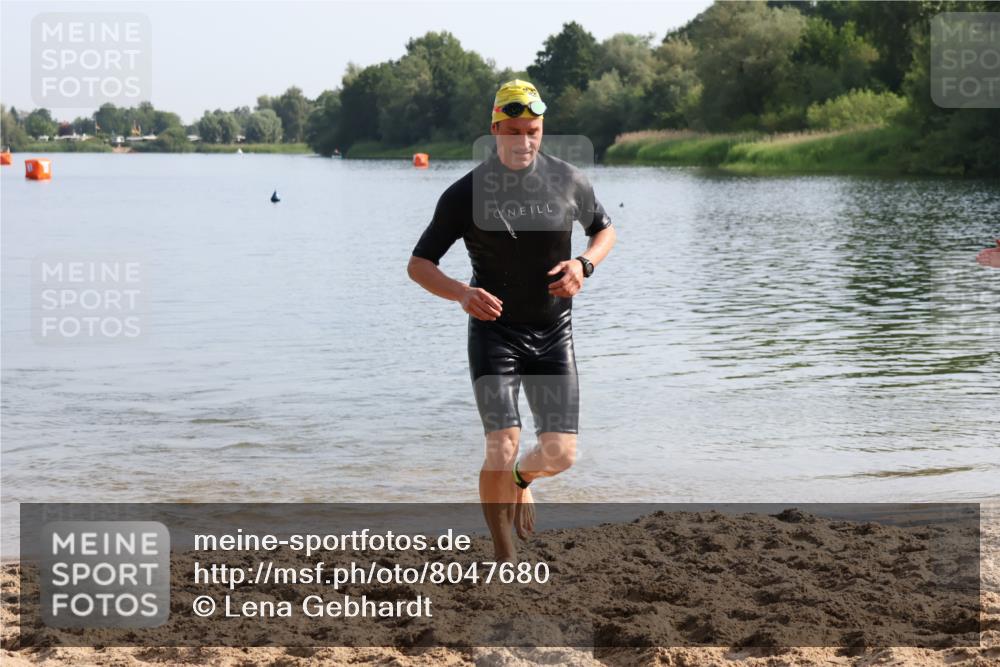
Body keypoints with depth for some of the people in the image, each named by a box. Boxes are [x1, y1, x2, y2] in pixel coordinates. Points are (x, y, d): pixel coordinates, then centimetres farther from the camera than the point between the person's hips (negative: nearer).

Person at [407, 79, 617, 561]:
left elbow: (604, 229, 15)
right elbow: (418, 264, -5)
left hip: (554, 335, 2)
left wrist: (585, 264, -8)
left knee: (560, 454, -2)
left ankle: (523, 478, 36)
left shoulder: (569, 182, -3)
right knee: (502, 449, -15)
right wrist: (461, 292, -25)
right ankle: (503, 557, 4)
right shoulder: (466, 193, -9)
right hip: (494, 333, -2)